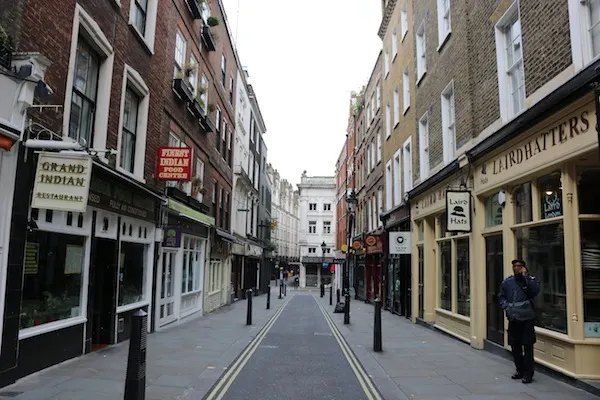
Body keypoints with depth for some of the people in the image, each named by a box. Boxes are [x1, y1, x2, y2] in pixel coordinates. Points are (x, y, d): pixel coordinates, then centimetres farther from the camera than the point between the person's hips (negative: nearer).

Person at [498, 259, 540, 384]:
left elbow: (535, 291, -21)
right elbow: (501, 297, 16)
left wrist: (526, 276, -21)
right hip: (513, 319, 4)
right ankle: (520, 370, 26)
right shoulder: (507, 282, 9)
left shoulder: (531, 280, -1)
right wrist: (506, 307, -1)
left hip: (527, 319, -4)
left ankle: (528, 373, 5)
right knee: (515, 346, 11)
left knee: (528, 346, -4)